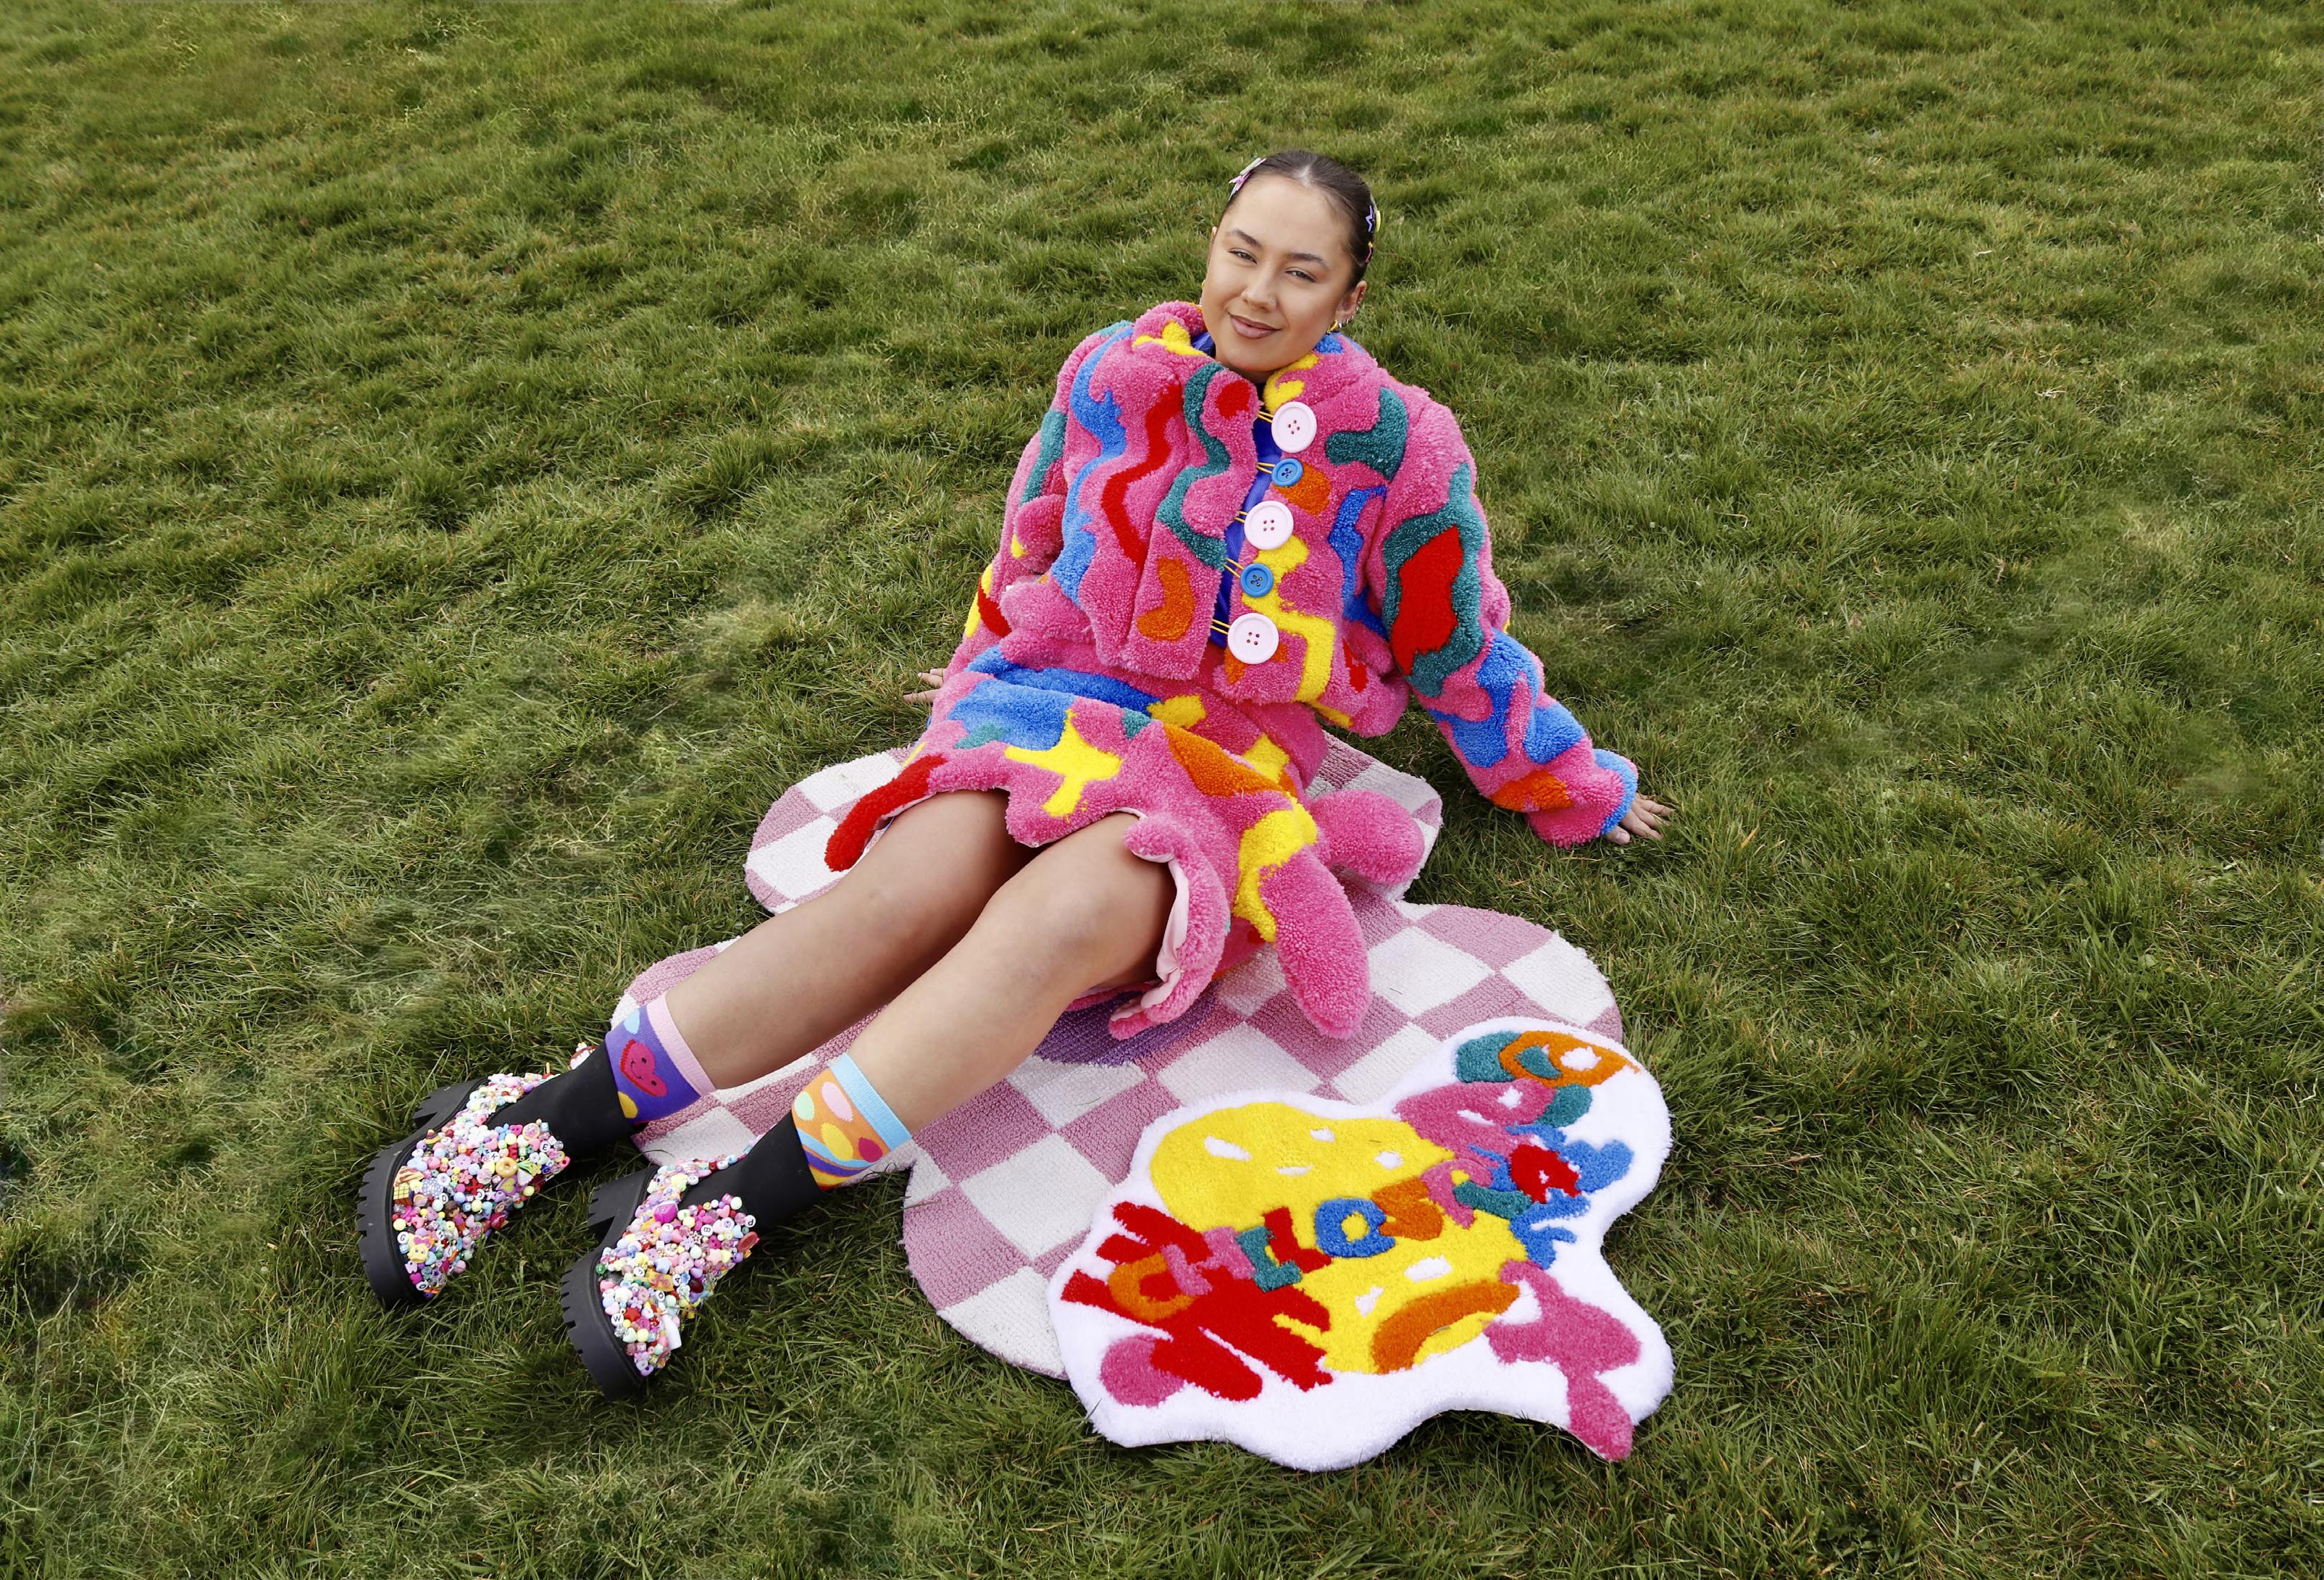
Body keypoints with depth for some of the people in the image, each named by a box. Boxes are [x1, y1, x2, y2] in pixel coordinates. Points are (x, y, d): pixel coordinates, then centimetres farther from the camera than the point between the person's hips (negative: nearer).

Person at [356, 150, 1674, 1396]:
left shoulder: (1398, 449, 1)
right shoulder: (1117, 375, 6)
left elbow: (1461, 652, 13)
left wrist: (1578, 789, 21)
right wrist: (981, 683, 33)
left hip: (1220, 773, -1)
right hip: (1049, 706, 2)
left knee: (1063, 913, -36)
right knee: (913, 888, -31)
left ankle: (731, 1207, -36)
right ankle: (543, 1121, -29)